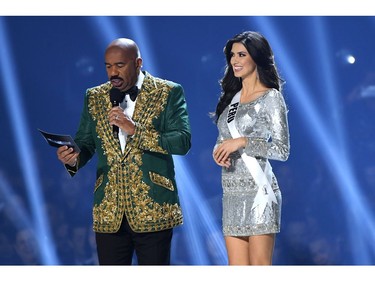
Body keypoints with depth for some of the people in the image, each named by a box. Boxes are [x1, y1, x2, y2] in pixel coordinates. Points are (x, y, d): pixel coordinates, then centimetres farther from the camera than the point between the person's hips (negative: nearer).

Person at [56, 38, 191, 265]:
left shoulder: (168, 93, -1)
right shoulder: (95, 97, 11)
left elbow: (183, 142, -11)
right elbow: (85, 142, 11)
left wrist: (135, 130, -20)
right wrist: (73, 158, -13)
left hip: (153, 209, -3)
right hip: (108, 212, 3)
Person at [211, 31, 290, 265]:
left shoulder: (271, 98, -4)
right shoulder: (232, 98, 16)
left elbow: (283, 150, -9)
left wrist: (243, 142, -17)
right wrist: (218, 152, -2)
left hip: (257, 191, -7)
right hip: (231, 193, 7)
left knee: (260, 265, -7)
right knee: (236, 267, 5)